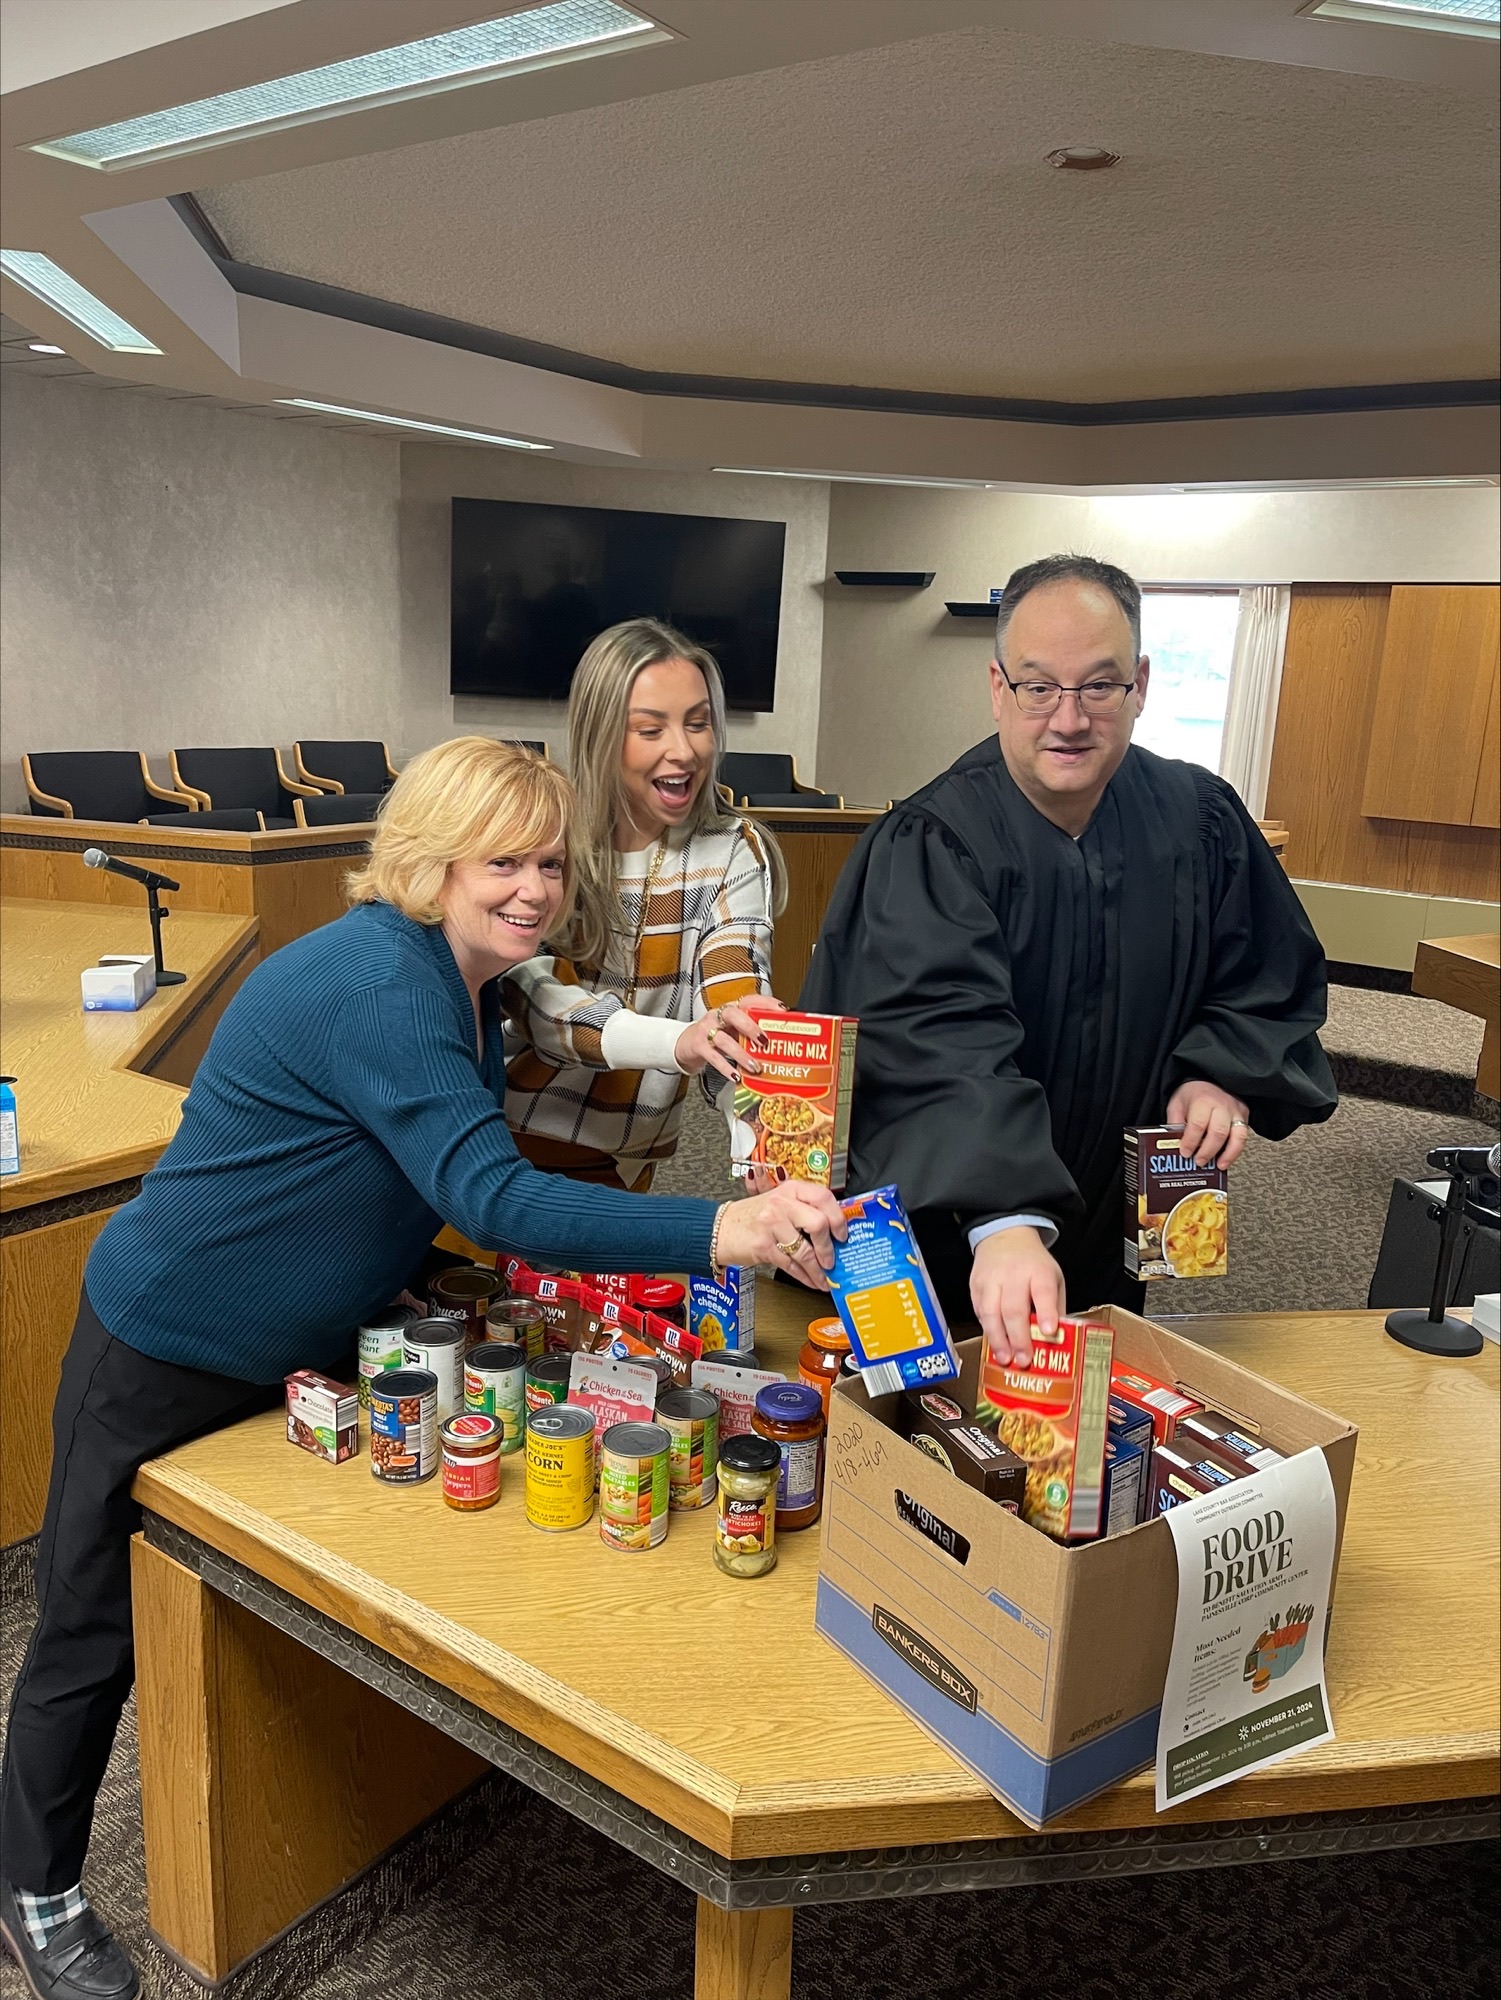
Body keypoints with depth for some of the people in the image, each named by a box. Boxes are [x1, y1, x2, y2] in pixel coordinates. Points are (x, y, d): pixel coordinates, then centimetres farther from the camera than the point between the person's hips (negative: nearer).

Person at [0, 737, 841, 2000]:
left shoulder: (472, 987, -1)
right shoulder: (377, 984, -32)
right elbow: (488, 1196, -42)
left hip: (299, 1361, 9)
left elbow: (467, 1184, 7)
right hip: (165, 1362, -9)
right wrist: (721, 1233, -49)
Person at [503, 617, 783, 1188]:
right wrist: (675, 1042, -43)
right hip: (497, 1141, -1)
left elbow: (738, 1012, -21)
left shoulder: (734, 854, -10)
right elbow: (533, 1001, -25)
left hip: (625, 1161, 1)